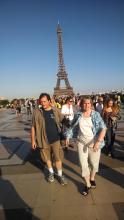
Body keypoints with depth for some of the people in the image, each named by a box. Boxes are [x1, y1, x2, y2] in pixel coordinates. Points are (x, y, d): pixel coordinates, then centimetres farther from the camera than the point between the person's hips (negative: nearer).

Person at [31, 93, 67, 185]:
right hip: (44, 140, 1)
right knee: (47, 158, 18)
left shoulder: (56, 111, -6)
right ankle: (51, 172, 42)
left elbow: (63, 122, 4)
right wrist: (33, 140, -2)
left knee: (58, 158, 7)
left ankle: (60, 175, 29)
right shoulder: (37, 112, -8)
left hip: (56, 139, 0)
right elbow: (33, 127, -2)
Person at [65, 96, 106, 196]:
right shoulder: (78, 115, -3)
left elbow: (103, 128, -14)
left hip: (94, 143, -1)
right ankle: (88, 185, 27)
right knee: (83, 165, 4)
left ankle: (92, 178, 46)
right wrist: (68, 137, 6)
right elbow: (72, 127, 9)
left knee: (94, 163, 15)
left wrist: (98, 142, -24)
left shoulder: (96, 114, -10)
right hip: (81, 143, 1)